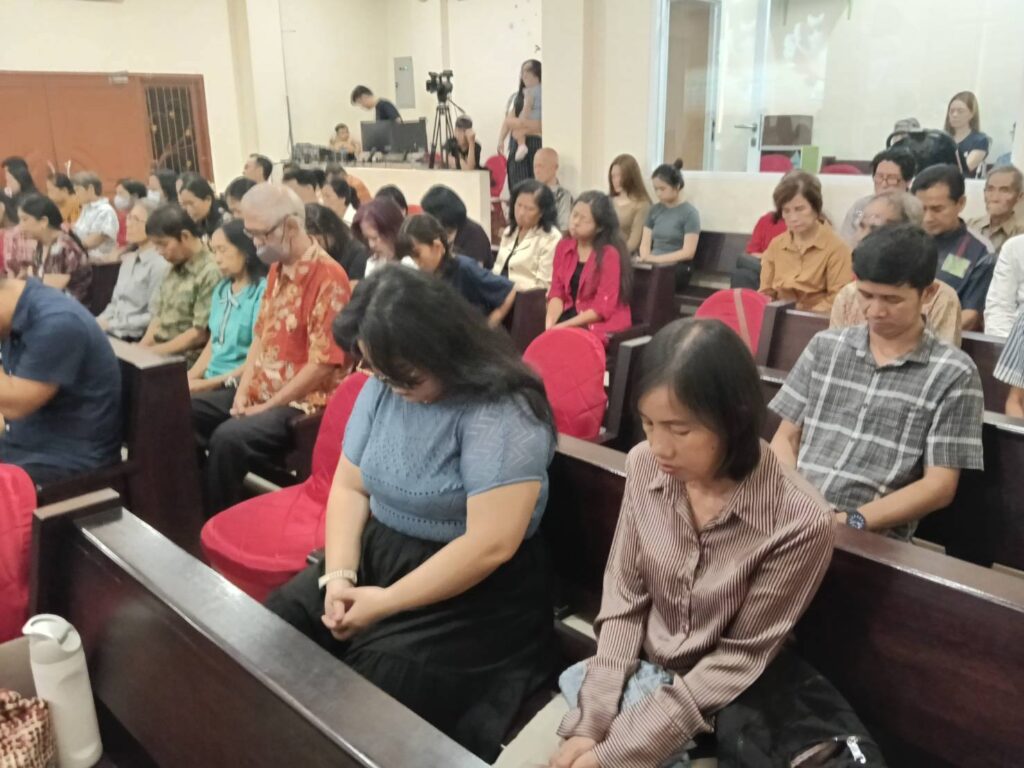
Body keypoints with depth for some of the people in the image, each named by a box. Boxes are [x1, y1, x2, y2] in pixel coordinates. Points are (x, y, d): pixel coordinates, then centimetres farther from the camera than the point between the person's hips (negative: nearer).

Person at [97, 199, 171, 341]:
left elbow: (153, 317, -16)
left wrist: (110, 325, -14)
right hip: (113, 331, 8)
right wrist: (98, 322, 1)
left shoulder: (160, 265, -12)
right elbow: (115, 303, 19)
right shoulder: (129, 259, 16)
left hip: (134, 339, -8)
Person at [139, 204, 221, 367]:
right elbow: (158, 316, 17)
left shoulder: (210, 273, -14)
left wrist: (153, 352, -14)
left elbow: (200, 334, -16)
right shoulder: (174, 269, 14)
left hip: (185, 361, -8)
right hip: (158, 355, 8)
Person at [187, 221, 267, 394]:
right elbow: (212, 344, 17)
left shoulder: (262, 291, -11)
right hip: (212, 379, 7)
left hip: (239, 385, -7)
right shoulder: (221, 289, 14)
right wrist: (189, 377, 2)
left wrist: (211, 383, -15)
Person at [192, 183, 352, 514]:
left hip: (301, 403, -9)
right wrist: (243, 391, 1)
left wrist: (268, 406, -15)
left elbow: (323, 363, -21)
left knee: (228, 437, -29)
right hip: (259, 392, 9)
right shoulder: (276, 270, 11)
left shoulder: (328, 277, -19)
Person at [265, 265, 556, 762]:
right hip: (376, 554, 7)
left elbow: (490, 545, -27)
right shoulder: (381, 388, 0)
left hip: (474, 594, -7)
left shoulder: (502, 413, -22)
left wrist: (385, 603, -22)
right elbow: (349, 487, 4)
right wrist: (339, 574, -11)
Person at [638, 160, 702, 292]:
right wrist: (646, 258, -12)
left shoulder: (690, 213, -2)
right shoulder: (654, 210, 16)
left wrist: (656, 258, -16)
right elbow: (645, 243, 11)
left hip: (677, 268, -5)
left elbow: (688, 252, -9)